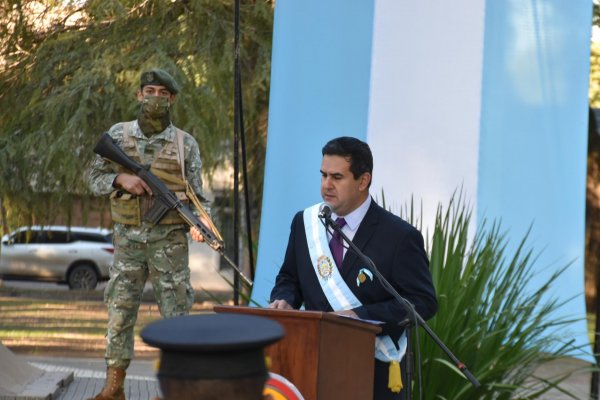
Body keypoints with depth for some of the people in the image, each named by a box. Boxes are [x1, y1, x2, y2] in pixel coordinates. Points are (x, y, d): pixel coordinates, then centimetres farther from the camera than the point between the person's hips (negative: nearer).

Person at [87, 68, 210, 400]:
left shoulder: (186, 144, 2)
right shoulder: (118, 134, 5)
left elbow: (196, 195, 3)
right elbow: (95, 178, 7)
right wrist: (121, 179, -13)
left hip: (169, 240, -1)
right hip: (128, 239, 1)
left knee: (175, 316, -2)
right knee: (119, 314, 4)